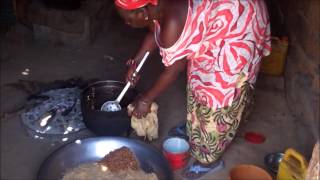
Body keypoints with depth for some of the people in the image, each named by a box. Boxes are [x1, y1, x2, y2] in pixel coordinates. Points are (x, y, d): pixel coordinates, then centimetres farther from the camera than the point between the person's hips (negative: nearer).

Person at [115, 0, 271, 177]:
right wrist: (135, 62, 8)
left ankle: (208, 157, 10)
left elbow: (172, 71, -22)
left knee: (221, 89, -4)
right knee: (200, 79, 19)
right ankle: (195, 127, 41)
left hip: (237, 28, -9)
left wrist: (146, 99, -11)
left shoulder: (172, 25, -35)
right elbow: (154, 32, 13)